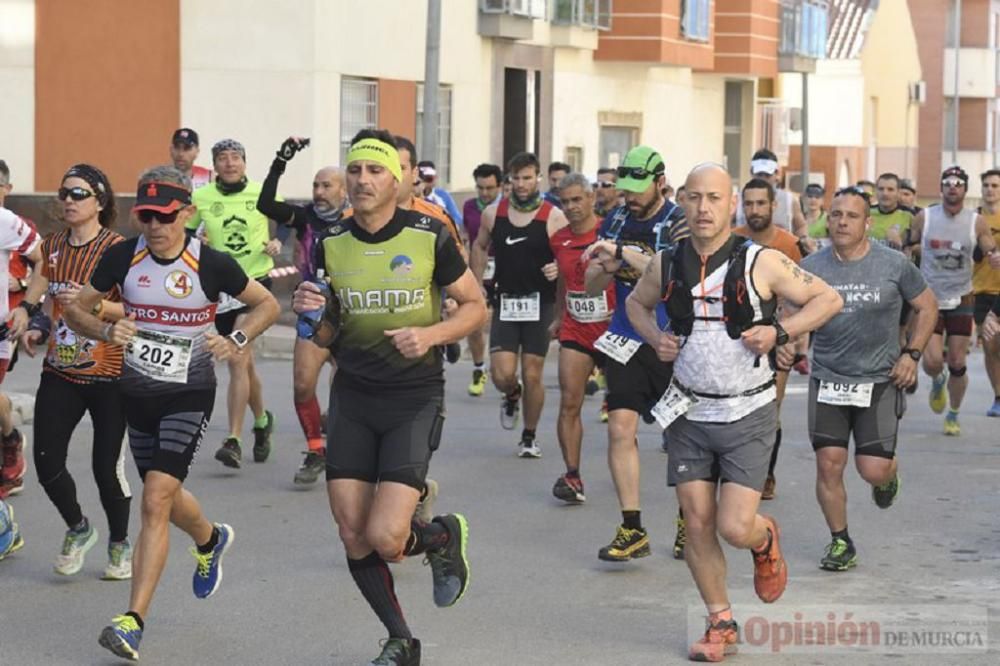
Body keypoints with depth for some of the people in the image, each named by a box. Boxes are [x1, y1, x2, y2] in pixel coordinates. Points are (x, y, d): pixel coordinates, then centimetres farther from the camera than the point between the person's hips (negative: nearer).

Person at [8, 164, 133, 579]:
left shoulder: (118, 249, -10)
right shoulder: (53, 247, 8)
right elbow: (33, 297, 20)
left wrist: (92, 302, -30)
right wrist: (27, 323, 1)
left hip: (109, 374, -5)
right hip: (60, 373, 5)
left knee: (107, 467, -3)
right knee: (47, 462, -5)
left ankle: (120, 544, 22)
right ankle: (78, 529, 23)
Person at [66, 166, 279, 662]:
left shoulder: (211, 264, -13)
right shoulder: (122, 257, -8)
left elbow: (267, 305, 2)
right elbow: (76, 310, 1)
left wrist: (237, 341, -16)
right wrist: (105, 331, -20)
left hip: (190, 393, -4)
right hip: (137, 392, 4)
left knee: (155, 500, -17)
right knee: (165, 497, 19)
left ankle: (134, 621, -18)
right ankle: (211, 540, 54)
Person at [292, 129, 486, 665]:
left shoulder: (429, 237, -9)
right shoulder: (331, 244, 1)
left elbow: (474, 306, 1)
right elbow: (327, 338, 11)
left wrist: (431, 334, -17)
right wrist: (311, 315, -11)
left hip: (415, 397, -4)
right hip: (352, 395, 4)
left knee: (385, 537, -15)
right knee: (353, 537, 1)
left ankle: (443, 537, 21)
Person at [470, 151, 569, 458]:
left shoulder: (553, 218, -6)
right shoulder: (493, 214, 4)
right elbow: (480, 247, 20)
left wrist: (558, 269, -25)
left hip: (539, 304, -2)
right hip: (504, 303, 2)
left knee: (532, 376, 2)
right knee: (502, 375, -8)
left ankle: (529, 437, 20)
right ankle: (512, 396, 30)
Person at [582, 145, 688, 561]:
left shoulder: (679, 223, -9)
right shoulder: (616, 222, 7)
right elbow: (592, 286, 10)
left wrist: (622, 253, -30)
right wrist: (607, 268, -12)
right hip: (626, 342, 4)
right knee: (621, 428, -7)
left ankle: (688, 521, 25)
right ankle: (632, 530, -3)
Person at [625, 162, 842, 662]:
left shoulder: (761, 263, -11)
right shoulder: (666, 266, 0)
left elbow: (827, 299, -2)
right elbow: (636, 302, 20)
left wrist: (779, 332, -17)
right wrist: (655, 337, -1)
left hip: (748, 415, -3)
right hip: (689, 413, 3)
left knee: (735, 527, -11)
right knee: (697, 524, 4)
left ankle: (766, 539, 26)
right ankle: (720, 623, 21)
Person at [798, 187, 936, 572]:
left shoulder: (893, 265, -5)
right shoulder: (812, 267, -2)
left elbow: (927, 306, 8)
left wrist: (912, 353, -1)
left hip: (879, 381, -1)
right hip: (828, 381, 2)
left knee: (872, 469, -7)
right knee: (829, 464, -5)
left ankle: (889, 474, 32)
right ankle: (840, 543, 14)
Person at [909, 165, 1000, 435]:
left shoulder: (977, 223, -4)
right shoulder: (924, 218, -4)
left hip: (961, 301, 0)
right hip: (930, 299, 0)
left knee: (957, 364, 1)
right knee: (932, 363, -11)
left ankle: (953, 416, 22)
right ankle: (938, 382, 27)